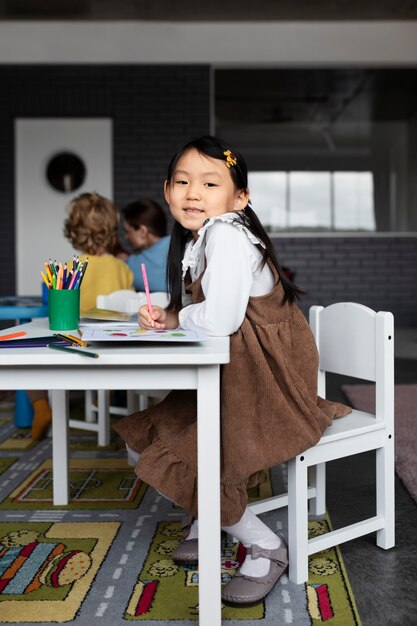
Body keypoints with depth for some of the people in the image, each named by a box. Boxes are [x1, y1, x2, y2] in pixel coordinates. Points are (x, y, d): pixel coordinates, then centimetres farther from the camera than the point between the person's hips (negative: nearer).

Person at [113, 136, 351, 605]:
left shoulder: (227, 234, -22)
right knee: (142, 440, 11)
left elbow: (219, 319, -32)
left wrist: (177, 318, -12)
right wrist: (165, 317, -5)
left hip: (266, 381, -10)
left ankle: (265, 547, 4)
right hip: (228, 375, 10)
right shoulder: (195, 239, 9)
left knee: (182, 461, -15)